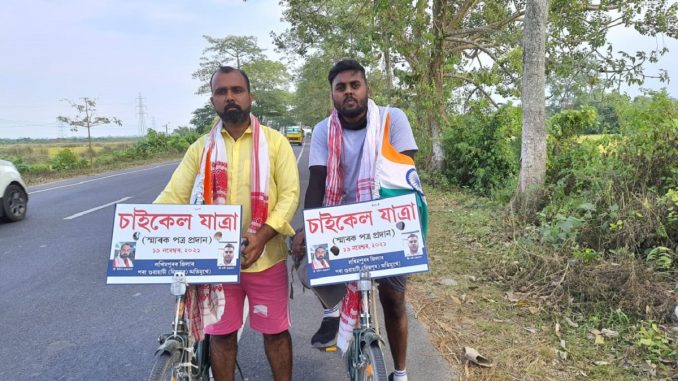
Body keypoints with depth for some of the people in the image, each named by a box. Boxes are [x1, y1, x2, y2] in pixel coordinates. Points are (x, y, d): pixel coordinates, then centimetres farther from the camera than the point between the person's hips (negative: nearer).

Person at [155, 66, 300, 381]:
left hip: (265, 258, -1)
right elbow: (173, 196, 0)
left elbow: (290, 194, -8)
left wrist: (261, 237, -22)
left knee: (275, 330, 12)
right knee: (221, 334, 13)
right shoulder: (201, 148, 4)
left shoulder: (275, 141, -2)